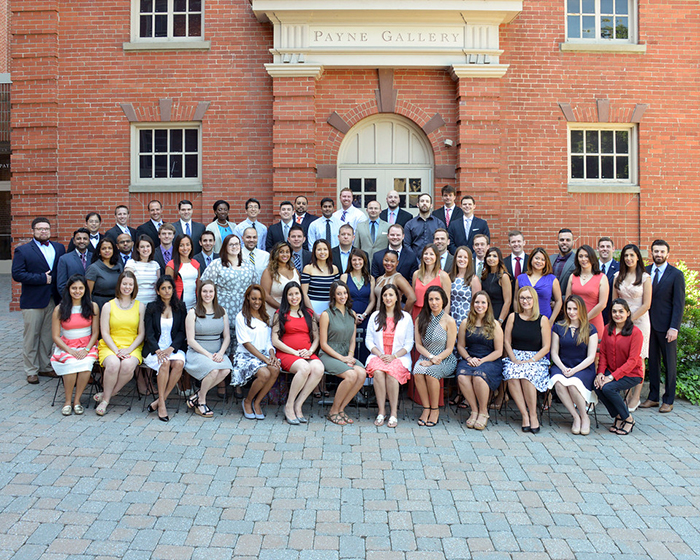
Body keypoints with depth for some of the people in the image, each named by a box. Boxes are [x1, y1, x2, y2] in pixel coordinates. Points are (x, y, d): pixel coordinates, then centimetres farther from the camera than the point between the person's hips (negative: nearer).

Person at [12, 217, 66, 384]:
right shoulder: (22, 250, -1)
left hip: (54, 300, 4)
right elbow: (17, 274, -10)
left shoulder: (59, 248, 11)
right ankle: (31, 371, 13)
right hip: (33, 301, -3)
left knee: (48, 336, 12)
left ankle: (45, 367, 23)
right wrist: (42, 278, -14)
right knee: (31, 337, 3)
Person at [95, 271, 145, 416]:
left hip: (133, 347, 0)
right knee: (113, 364, -33)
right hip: (110, 346, 0)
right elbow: (104, 333, 4)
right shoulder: (108, 306, 9)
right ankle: (106, 399, -13)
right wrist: (116, 350, -12)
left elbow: (141, 333, 6)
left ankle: (106, 396, -12)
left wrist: (129, 349, -10)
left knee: (128, 365, -33)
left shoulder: (140, 306, 10)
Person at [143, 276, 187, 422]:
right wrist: (158, 350, -18)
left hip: (174, 348, 1)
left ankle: (158, 401, -22)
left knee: (179, 363, -31)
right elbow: (149, 333, -1)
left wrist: (171, 348, -13)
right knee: (165, 362, -33)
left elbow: (182, 332, 4)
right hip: (154, 348, -1)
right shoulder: (152, 307, 6)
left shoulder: (180, 307, 10)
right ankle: (162, 404, -26)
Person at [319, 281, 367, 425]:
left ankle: (341, 409, -9)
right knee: (351, 375, -30)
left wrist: (350, 355, -2)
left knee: (362, 373, -25)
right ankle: (333, 411, -10)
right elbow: (323, 344, -6)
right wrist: (341, 358, -14)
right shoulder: (326, 315, -4)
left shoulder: (352, 314, 13)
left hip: (346, 355, 5)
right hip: (328, 355, -5)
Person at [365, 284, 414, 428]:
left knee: (391, 372, -34)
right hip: (378, 356, 1)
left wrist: (394, 356, -11)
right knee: (378, 372, -32)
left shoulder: (406, 317, 7)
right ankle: (381, 411, -24)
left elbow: (409, 344, 4)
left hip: (399, 357, -1)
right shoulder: (375, 316, 12)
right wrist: (380, 354, -8)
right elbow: (368, 340, 8)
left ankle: (394, 413, -25)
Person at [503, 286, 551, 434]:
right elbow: (507, 341, 8)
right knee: (511, 375, -32)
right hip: (515, 357, 2)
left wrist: (530, 360, -13)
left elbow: (546, 347, 0)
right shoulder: (513, 317, 10)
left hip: (537, 359, -2)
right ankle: (525, 415, -24)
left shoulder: (543, 320, 4)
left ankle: (533, 415, -20)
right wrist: (515, 360, -8)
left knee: (527, 375, -35)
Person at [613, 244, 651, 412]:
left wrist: (629, 319, -8)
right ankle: (627, 393, 11)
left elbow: (646, 305, -5)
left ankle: (636, 397, 8)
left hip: (639, 321, -3)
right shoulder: (618, 277, 8)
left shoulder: (645, 278, -3)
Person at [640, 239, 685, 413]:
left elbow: (679, 304, -7)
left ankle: (668, 400, 15)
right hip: (649, 324, 3)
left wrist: (674, 328, -14)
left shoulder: (676, 274, -4)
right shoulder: (645, 272, 7)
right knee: (652, 361, 10)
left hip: (666, 326, -3)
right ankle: (653, 397, 20)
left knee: (669, 364, 6)